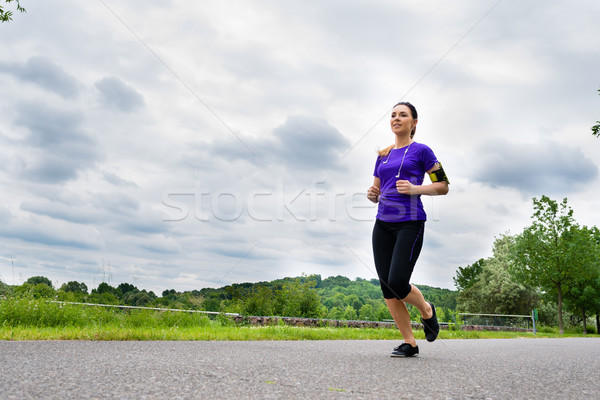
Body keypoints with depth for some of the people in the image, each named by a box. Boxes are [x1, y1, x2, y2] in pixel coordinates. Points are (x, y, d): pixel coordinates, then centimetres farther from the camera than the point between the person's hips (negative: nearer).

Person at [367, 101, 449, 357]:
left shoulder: (421, 151, 3)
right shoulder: (383, 155, 18)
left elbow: (443, 186, 1)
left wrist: (414, 189, -13)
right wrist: (371, 194, 0)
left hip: (409, 223, -6)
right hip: (383, 224, 6)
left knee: (397, 282, -15)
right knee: (386, 286, -1)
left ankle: (427, 311, 19)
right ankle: (409, 343, 11)